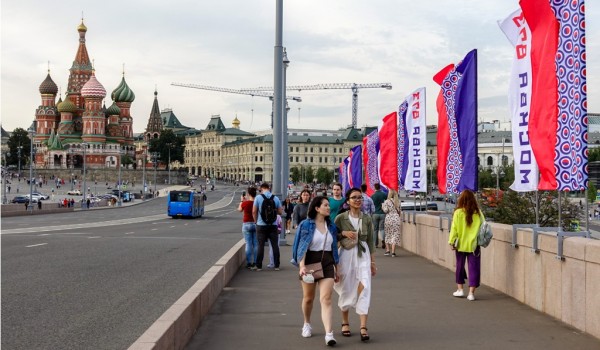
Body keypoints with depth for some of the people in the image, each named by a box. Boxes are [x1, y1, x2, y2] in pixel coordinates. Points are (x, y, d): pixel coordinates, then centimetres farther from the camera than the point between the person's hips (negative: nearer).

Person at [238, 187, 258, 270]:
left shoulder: (245, 203, -9)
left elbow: (239, 209, 12)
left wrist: (241, 200, 23)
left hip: (247, 224, -2)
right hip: (256, 224, 2)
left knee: (248, 244, 1)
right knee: (256, 244, 5)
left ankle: (249, 263, 3)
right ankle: (255, 263, 6)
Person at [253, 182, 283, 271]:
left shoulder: (258, 198, -5)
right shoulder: (275, 198, 1)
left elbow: (254, 212, -4)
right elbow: (280, 212, 4)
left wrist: (256, 221, 10)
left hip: (261, 225, -1)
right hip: (273, 225, 1)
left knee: (261, 245, 4)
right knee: (275, 245, 7)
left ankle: (259, 266, 6)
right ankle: (277, 266, 8)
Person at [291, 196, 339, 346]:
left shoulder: (331, 226, 10)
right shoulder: (306, 225, -3)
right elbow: (302, 247, -11)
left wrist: (336, 269, 16)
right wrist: (302, 266, -23)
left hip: (327, 264, 2)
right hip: (310, 262, -2)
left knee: (326, 300, -10)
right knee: (308, 298, 14)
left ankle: (329, 334, -18)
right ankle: (307, 324, 39)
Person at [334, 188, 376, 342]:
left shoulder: (367, 219, 4)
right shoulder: (341, 218, -2)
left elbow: (370, 241, 9)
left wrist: (373, 262, 9)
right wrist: (343, 233, -15)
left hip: (363, 255, 1)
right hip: (346, 254, -1)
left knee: (364, 288, -10)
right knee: (346, 290, 9)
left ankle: (363, 327, -11)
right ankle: (345, 322, 29)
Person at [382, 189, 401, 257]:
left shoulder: (387, 201, -5)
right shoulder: (398, 201, 6)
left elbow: (385, 210, -9)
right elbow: (399, 211, 11)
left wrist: (383, 206, 8)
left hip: (388, 218, -2)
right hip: (396, 218, 2)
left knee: (387, 234, 13)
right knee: (395, 235, 0)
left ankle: (387, 250, 12)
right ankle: (393, 252, -5)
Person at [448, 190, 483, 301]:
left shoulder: (458, 212, -9)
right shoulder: (478, 213, -5)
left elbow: (454, 228, -8)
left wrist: (451, 242, -2)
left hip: (461, 245, 0)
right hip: (474, 245, 0)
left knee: (460, 266, 16)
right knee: (473, 268, 4)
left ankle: (460, 289, 24)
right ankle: (471, 293, 0)